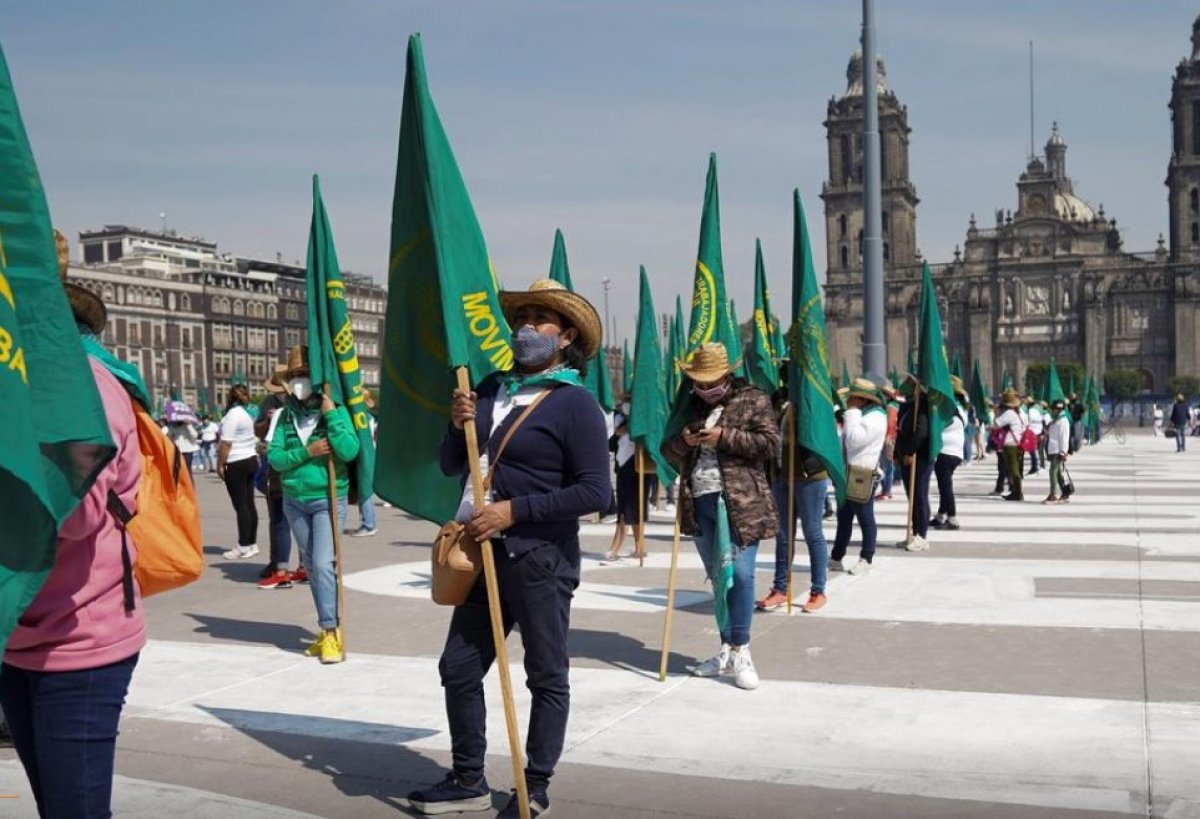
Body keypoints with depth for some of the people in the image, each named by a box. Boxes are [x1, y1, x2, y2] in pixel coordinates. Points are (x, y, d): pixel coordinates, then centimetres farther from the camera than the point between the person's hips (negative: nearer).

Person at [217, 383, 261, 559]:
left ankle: (244, 546, -6)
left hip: (236, 464, -9)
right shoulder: (246, 414, 15)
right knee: (249, 504, 9)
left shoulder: (232, 414, -13)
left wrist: (220, 464, -13)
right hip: (250, 460, 9)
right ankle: (252, 544, 11)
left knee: (241, 506, -7)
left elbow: (226, 443, -17)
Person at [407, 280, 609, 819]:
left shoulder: (575, 404, -11)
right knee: (458, 668, 13)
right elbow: (451, 467, 14)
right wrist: (458, 426, -6)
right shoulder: (492, 387, 9)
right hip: (484, 554, 7)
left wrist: (515, 510, -20)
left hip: (540, 561, -7)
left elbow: (595, 492, -19)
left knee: (547, 678, 7)